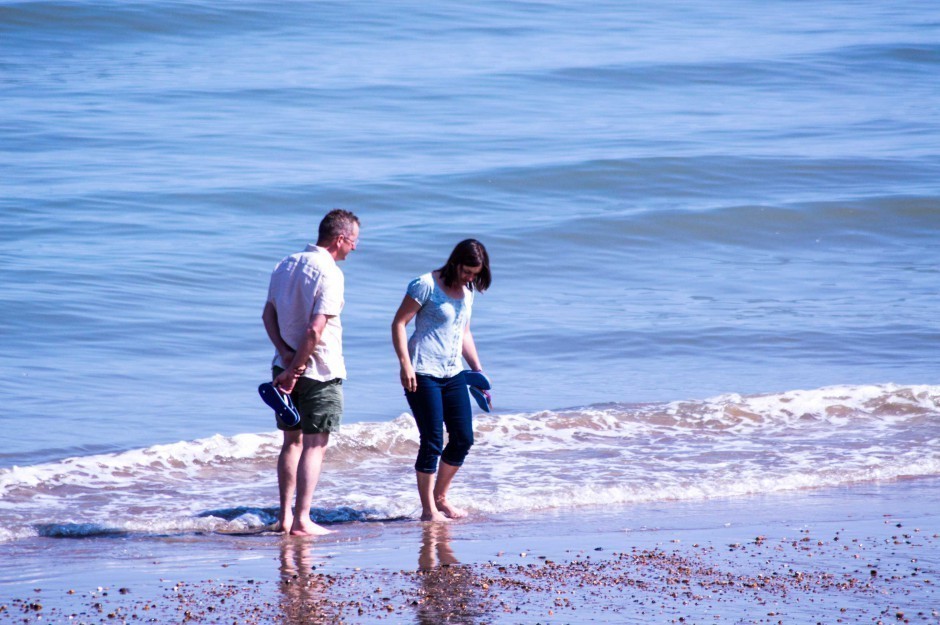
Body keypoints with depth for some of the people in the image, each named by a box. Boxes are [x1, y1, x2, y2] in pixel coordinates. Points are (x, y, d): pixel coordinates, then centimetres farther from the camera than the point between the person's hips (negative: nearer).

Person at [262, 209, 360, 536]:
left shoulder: (286, 265, 8)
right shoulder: (329, 274, -17)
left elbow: (268, 314, 10)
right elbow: (315, 330, -22)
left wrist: (285, 353, -1)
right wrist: (295, 369, -16)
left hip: (287, 366, 7)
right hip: (319, 372, -7)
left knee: (292, 441, 15)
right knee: (315, 445, -2)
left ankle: (285, 516, 16)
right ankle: (302, 520, -5)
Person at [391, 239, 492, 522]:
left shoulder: (467, 292, 14)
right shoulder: (426, 285, -9)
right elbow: (399, 323, -10)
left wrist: (477, 368, 20)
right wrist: (405, 364, -18)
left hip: (453, 373, 8)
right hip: (423, 373, -8)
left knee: (463, 438, 6)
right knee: (432, 442, -7)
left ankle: (440, 497, 22)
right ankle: (428, 509, 1)